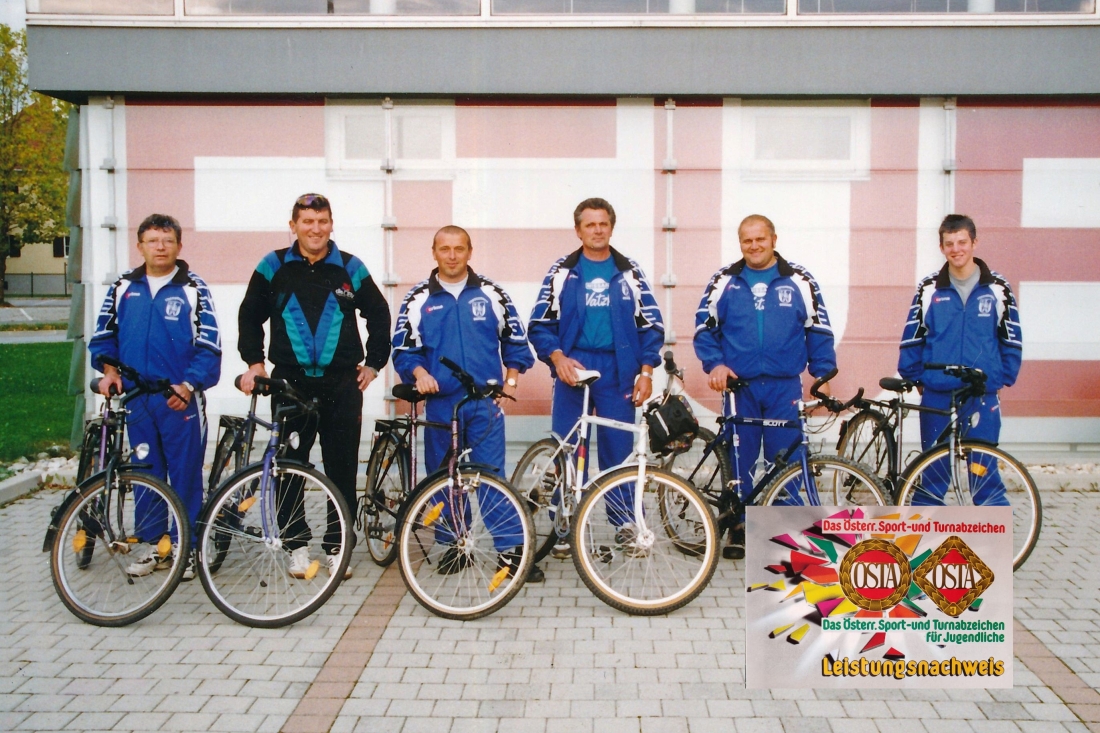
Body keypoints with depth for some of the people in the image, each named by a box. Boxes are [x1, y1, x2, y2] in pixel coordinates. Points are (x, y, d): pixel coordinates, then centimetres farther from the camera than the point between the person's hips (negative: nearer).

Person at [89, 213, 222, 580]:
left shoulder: (193, 289, -2)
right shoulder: (123, 287, 8)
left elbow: (209, 345, -4)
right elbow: (103, 334, 16)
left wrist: (189, 385, -15)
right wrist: (109, 369, 0)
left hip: (180, 398, -3)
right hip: (136, 398, 4)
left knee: (186, 474, 1)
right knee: (146, 474, 11)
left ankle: (186, 547, 12)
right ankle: (151, 543, 23)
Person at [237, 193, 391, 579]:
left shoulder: (350, 268, 5)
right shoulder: (274, 267, 4)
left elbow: (379, 315, 15)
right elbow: (250, 316, 12)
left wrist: (374, 362, 11)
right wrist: (254, 361, 3)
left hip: (342, 384, 0)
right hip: (290, 383, 0)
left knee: (342, 470, 3)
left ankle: (338, 546, 13)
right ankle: (296, 544, 16)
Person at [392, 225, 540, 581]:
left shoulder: (491, 293, 5)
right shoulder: (418, 299, 4)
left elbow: (515, 339, 12)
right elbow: (403, 348, 5)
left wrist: (511, 378, 3)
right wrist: (418, 372, -13)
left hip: (486, 402, -1)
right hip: (440, 403, 1)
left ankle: (510, 549, 1)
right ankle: (454, 544, 21)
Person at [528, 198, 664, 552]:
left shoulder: (630, 273, 9)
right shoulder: (561, 272, 7)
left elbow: (651, 324, 8)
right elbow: (540, 324, 5)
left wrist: (645, 371, -1)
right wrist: (557, 357, -11)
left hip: (617, 370, 0)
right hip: (572, 367, 0)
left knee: (619, 449, 0)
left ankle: (627, 523, 11)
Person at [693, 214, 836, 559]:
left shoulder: (799, 280, 3)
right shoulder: (724, 281, 5)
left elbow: (819, 332, 5)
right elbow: (704, 327, 7)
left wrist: (823, 377, 0)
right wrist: (715, 364, -7)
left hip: (785, 386, 0)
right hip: (739, 386, 1)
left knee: (786, 460, 2)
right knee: (739, 459, 6)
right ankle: (738, 525, 19)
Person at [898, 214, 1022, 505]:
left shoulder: (998, 288, 1)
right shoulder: (929, 289, 1)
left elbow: (1012, 340, 6)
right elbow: (912, 339, 5)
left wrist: (1003, 378, -1)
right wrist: (914, 378, 1)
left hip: (983, 397, 0)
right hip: (937, 396, 1)